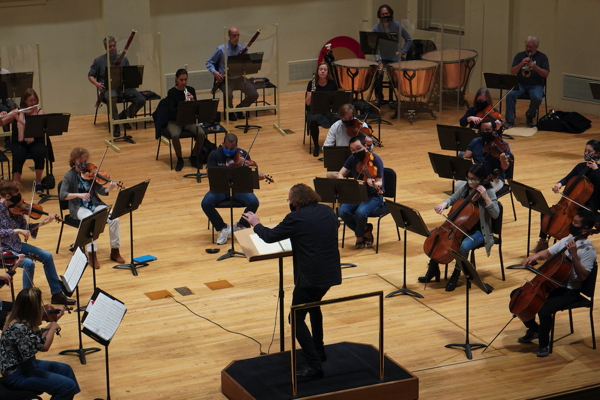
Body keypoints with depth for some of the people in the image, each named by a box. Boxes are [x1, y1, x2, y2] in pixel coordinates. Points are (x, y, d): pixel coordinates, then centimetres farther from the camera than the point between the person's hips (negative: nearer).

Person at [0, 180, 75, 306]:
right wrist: (16, 230, -31)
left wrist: (42, 223, -5)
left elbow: (25, 227, 7)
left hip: (16, 245, 8)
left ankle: (57, 294, 9)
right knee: (28, 263, -27)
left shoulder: (14, 208, 1)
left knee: (47, 256, 1)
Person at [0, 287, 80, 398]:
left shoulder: (21, 322, 1)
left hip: (24, 365, 10)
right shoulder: (18, 328, -29)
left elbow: (37, 338, 14)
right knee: (68, 386, -13)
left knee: (65, 369, 22)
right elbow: (44, 346, -31)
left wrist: (53, 321, 9)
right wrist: (53, 328, -15)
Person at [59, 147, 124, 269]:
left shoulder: (90, 172, 2)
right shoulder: (70, 175, -6)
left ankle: (115, 251, -6)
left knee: (114, 218, -20)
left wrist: (109, 189, -25)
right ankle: (92, 254, -26)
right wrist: (78, 195, -28)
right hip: (79, 208, -3)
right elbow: (62, 195, -15)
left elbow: (100, 190, -3)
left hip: (95, 204, 3)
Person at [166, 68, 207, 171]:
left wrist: (192, 100, -19)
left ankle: (194, 157, -2)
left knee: (201, 133, -26)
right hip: (175, 121, -3)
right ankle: (179, 159, -11)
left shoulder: (191, 90, 3)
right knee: (175, 135, -36)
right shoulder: (172, 92, -8)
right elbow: (172, 111, -18)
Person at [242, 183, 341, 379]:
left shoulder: (296, 218, -12)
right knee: (313, 304, 33)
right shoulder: (327, 211, 6)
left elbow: (269, 236, -2)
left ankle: (315, 365, -6)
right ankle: (319, 350, 38)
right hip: (332, 273, 7)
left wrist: (256, 224, 16)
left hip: (310, 276, -7)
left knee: (297, 318, 5)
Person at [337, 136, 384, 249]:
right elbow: (340, 174, 3)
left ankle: (359, 236, -2)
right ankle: (366, 231, -2)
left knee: (360, 212, -34)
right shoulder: (353, 159, 3)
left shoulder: (375, 159, -13)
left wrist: (374, 184, -41)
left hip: (374, 196, -5)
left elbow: (379, 182, -16)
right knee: (343, 211, -24)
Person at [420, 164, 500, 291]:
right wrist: (443, 204, -7)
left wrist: (485, 197, -30)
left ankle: (456, 275, -13)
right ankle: (433, 270, 10)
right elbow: (452, 199, 16)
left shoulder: (488, 192, -14)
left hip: (478, 231, -7)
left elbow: (496, 214, -21)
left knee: (464, 246, -36)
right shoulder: (465, 188, 2)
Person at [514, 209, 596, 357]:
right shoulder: (566, 240, 8)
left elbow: (582, 276, -22)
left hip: (569, 291, -8)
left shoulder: (588, 250, -15)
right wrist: (535, 256, -4)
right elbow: (547, 253, 17)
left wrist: (574, 255, -30)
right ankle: (533, 329, 20)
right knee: (516, 295, 1)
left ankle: (543, 343, -4)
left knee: (544, 310, -32)